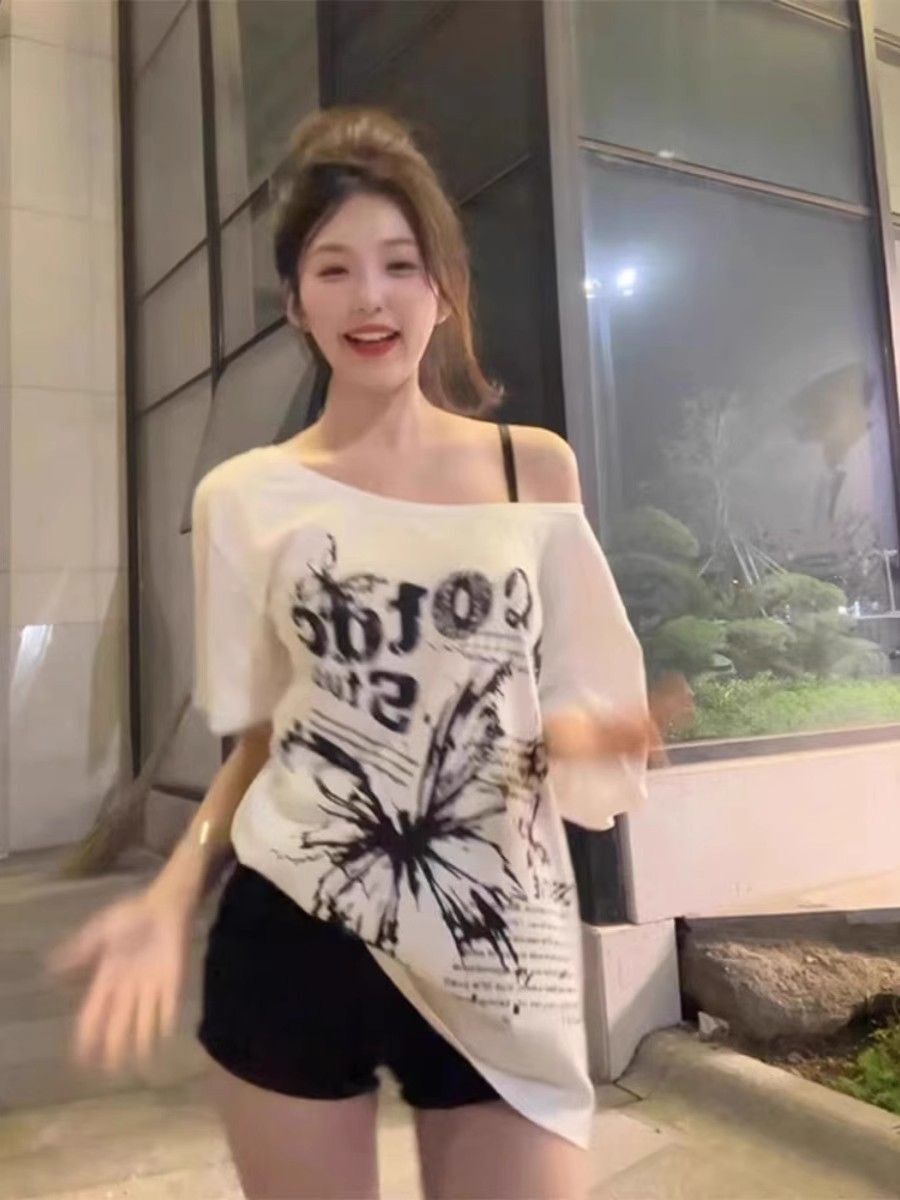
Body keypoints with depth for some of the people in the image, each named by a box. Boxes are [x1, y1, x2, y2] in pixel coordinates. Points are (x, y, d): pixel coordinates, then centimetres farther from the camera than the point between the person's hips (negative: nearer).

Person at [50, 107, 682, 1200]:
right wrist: (170, 899, -7)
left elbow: (573, 702, 6)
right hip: (294, 932, 0)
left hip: (500, 942, 1)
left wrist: (590, 736, -16)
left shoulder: (535, 469, 1)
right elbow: (258, 741, 7)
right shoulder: (246, 496, 0)